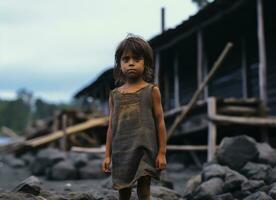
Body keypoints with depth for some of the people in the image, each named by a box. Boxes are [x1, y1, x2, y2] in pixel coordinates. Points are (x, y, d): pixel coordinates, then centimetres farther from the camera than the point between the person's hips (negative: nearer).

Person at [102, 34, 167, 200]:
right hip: (121, 151, 3)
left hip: (144, 149, -3)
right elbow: (112, 126, 11)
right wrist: (108, 155, 8)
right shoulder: (115, 95, 8)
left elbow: (160, 123, 0)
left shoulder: (152, 91, 0)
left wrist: (162, 153, -4)